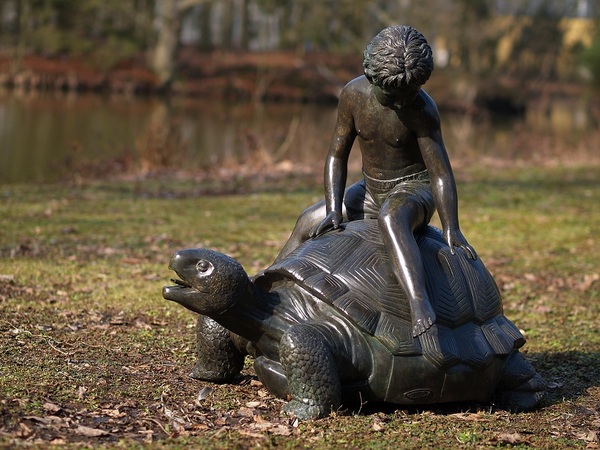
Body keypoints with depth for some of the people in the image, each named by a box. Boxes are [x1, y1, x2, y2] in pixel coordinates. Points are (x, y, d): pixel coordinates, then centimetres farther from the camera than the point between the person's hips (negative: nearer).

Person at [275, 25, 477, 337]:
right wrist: (334, 210, -14)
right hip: (371, 191, 6)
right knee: (307, 224, 13)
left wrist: (451, 231, -28)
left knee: (391, 218, -40)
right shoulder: (354, 94, -12)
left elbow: (441, 173, -22)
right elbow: (337, 157, -5)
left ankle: (420, 304, -58)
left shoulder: (422, 109, -23)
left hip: (414, 191, -6)